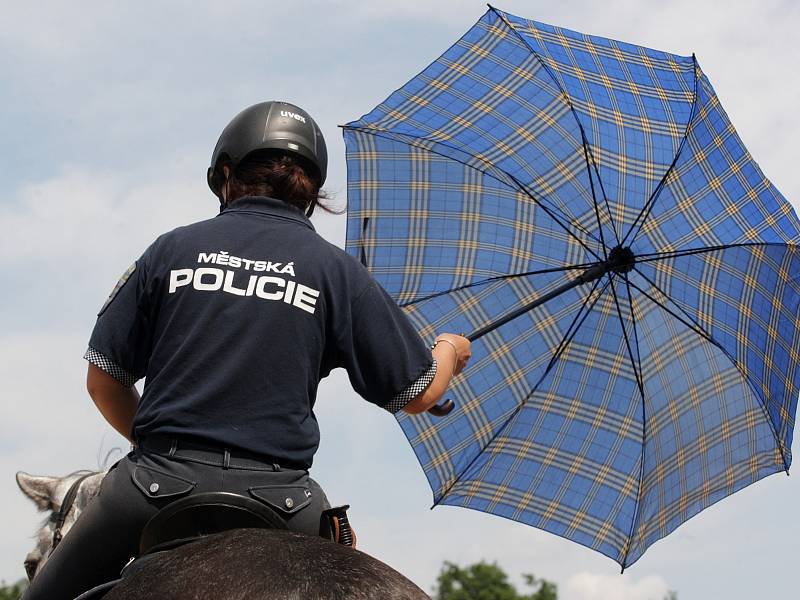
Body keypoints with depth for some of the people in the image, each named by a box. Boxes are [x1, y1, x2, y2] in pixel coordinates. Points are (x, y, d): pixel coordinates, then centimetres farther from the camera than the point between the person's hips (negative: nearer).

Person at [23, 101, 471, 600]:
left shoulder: (173, 248, 7)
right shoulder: (335, 268, 6)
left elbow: (104, 380, 10)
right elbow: (417, 395, 7)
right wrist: (450, 351, 30)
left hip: (160, 482, 0)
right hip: (278, 497, 0)